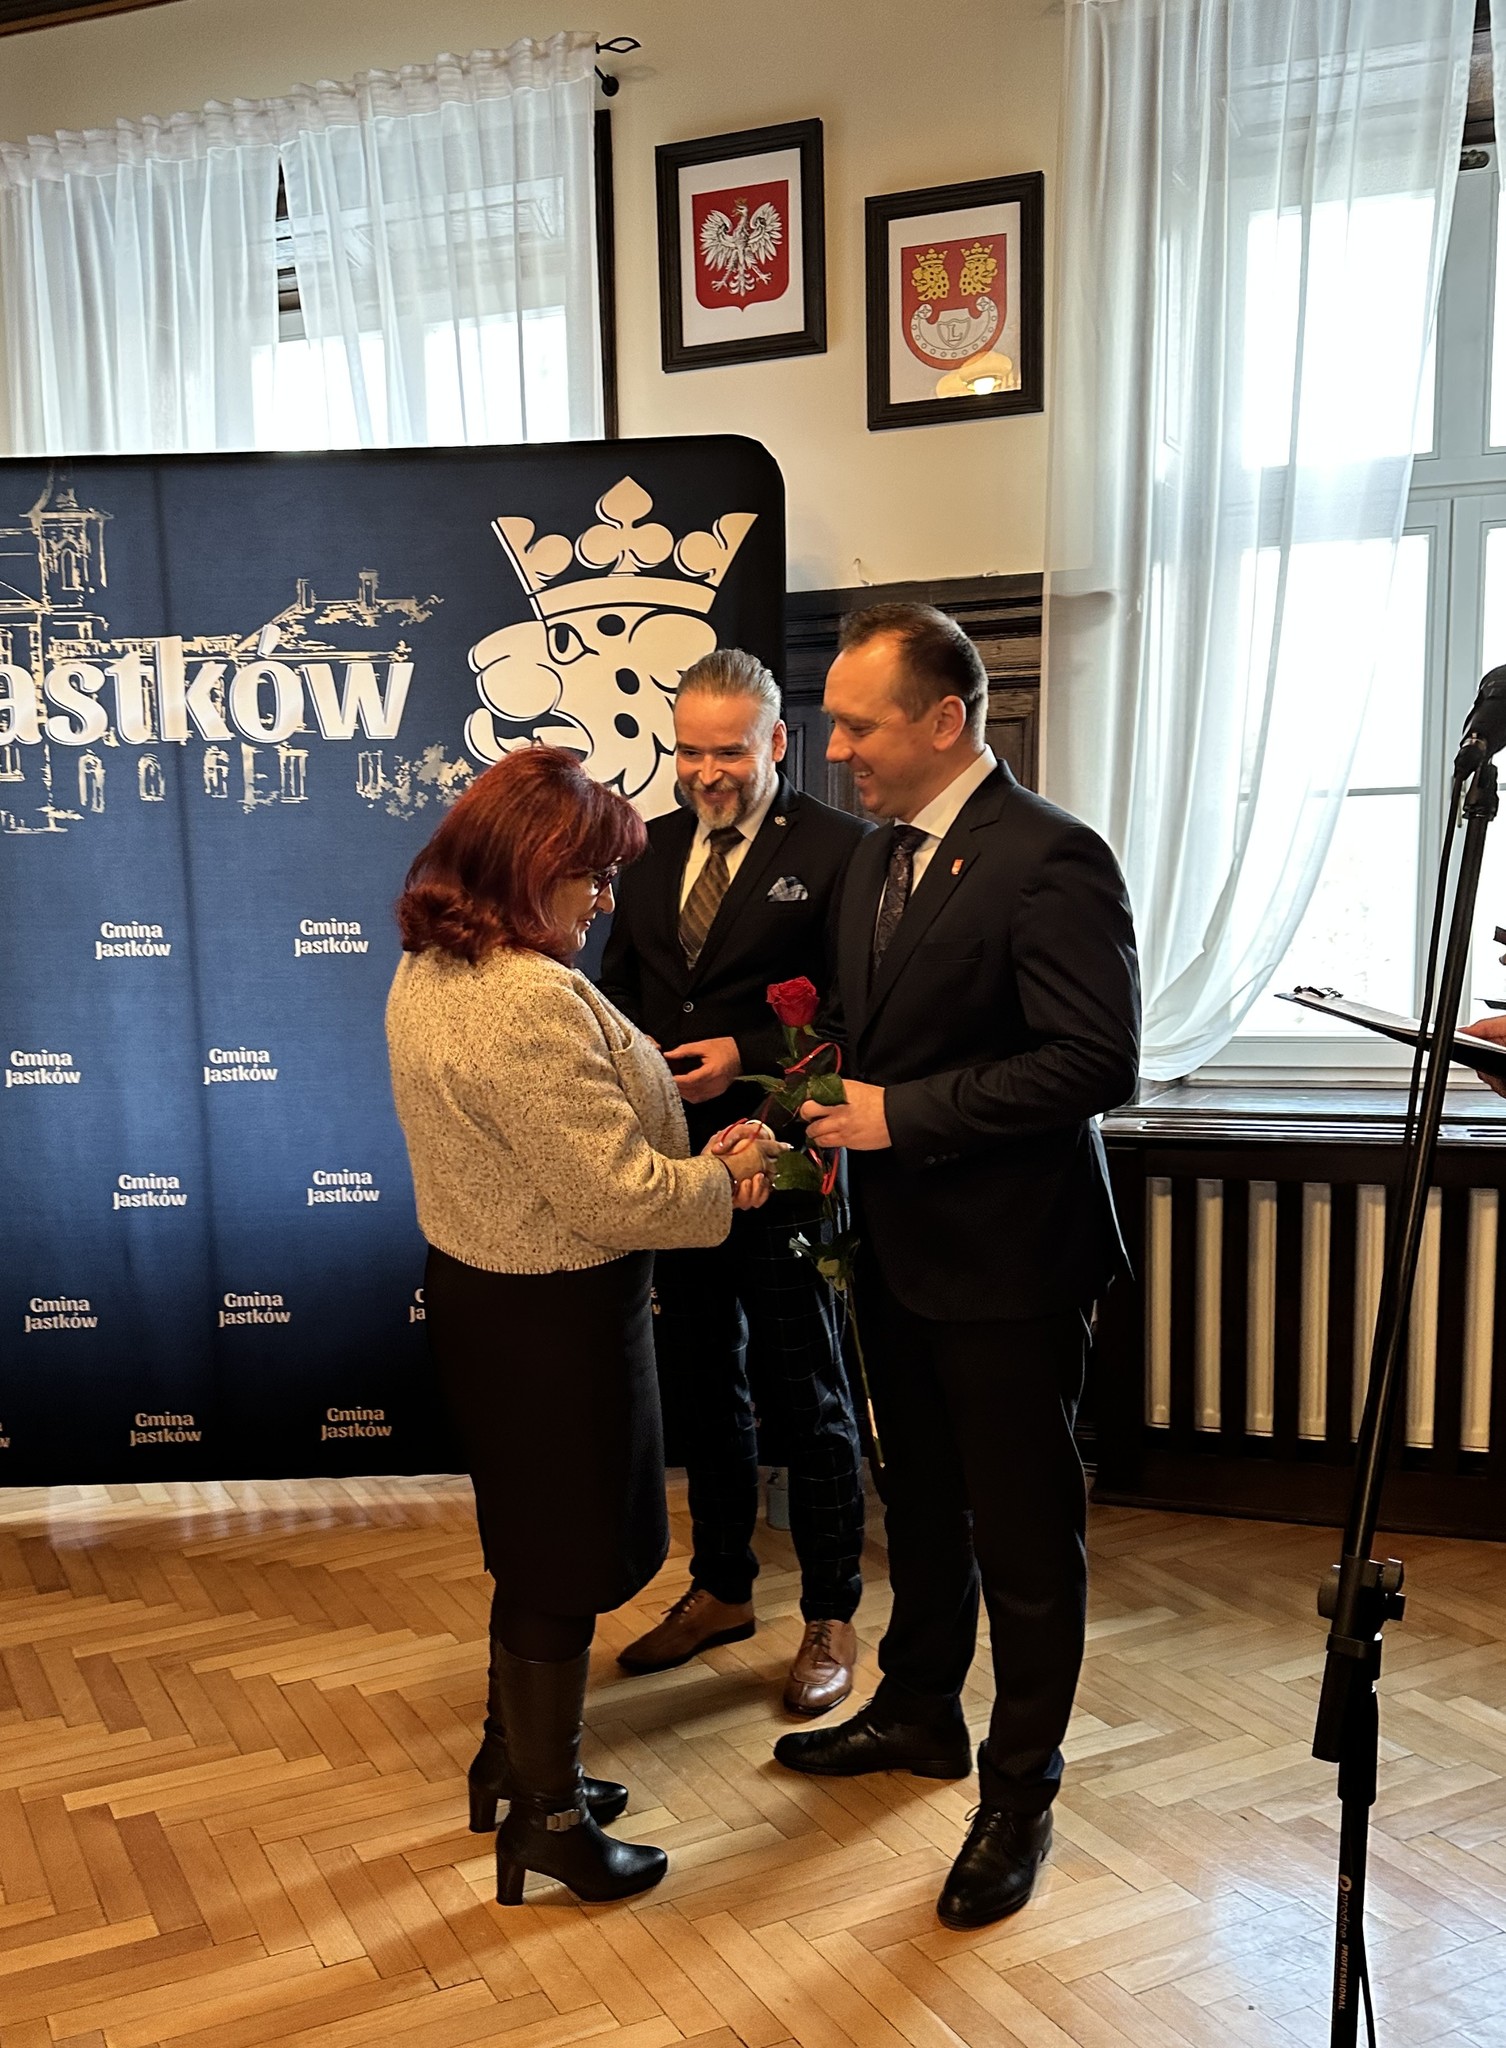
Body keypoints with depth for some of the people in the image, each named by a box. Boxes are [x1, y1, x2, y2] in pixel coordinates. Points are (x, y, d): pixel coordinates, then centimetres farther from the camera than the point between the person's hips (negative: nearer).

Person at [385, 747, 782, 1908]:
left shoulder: (429, 972, 4)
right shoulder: (530, 1000, -28)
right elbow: (617, 1195, -26)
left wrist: (691, 1156, 1)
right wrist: (725, 1180, -9)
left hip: (479, 1284, 10)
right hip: (553, 1315, -10)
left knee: (534, 1543, 25)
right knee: (563, 1565, 9)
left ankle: (516, 1761, 44)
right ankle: (547, 1819, 28)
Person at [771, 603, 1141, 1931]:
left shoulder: (1049, 859, -19)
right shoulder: (876, 860, 9)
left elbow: (1098, 1061, -24)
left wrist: (904, 1113, -23)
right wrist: (831, 1102, -1)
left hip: (1009, 1259, -8)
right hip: (900, 1248, 8)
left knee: (1024, 1532, 8)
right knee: (922, 1504, 23)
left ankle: (1019, 1790, 27)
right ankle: (919, 1712, 44)